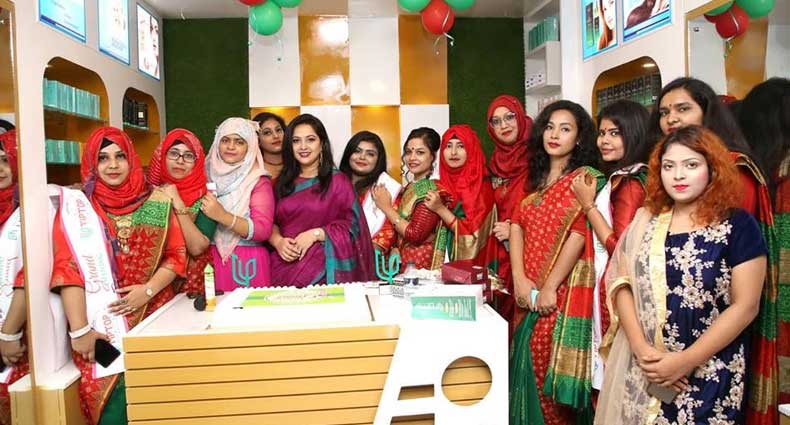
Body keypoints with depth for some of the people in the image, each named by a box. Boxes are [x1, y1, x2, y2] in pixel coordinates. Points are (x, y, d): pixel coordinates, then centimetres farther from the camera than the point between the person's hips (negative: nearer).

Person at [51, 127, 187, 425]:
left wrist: (148, 290, -11)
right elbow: (67, 268, -5)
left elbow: (177, 255, 6)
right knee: (112, 389, -13)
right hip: (100, 322, -1)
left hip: (153, 316, 1)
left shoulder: (157, 201, 5)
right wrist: (79, 330, -12)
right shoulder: (77, 204, 1)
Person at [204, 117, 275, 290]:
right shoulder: (209, 175, 7)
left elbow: (263, 230, -14)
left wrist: (222, 216, -22)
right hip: (211, 261, 3)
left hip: (247, 264, -3)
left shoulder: (258, 181, -4)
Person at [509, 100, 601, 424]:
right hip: (529, 290, 6)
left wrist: (550, 287, -17)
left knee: (550, 367, 0)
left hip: (563, 290, -6)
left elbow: (580, 234, -14)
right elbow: (517, 226, 6)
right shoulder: (537, 179, 15)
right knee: (527, 363, 13)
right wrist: (520, 279, -8)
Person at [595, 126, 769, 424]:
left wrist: (686, 361, -15)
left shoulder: (737, 225, -6)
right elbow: (622, 284, 0)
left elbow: (745, 306, -10)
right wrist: (640, 348, -13)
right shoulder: (645, 221, 5)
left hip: (709, 375, -3)